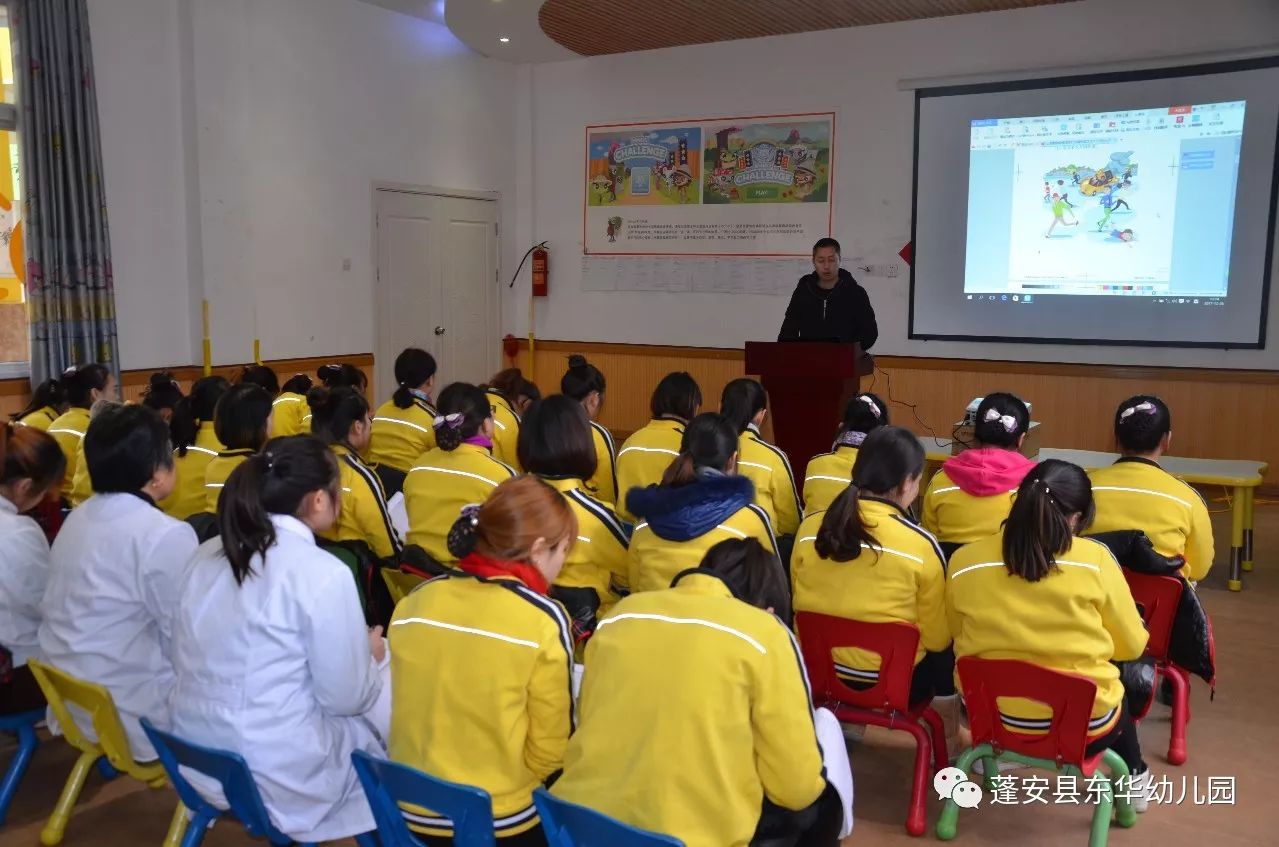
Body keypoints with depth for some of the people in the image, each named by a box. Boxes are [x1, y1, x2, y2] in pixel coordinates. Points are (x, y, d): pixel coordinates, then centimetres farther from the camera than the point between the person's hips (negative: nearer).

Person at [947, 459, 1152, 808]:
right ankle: (1133, 777, 43)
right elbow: (1132, 646, -2)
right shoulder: (1094, 559, -15)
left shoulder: (963, 561, -10)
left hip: (992, 714, 1)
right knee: (1129, 676, 31)